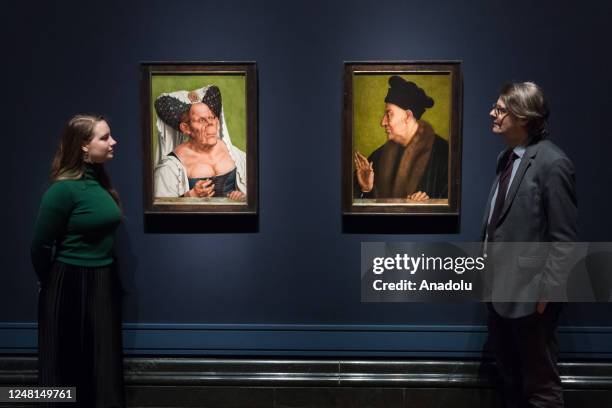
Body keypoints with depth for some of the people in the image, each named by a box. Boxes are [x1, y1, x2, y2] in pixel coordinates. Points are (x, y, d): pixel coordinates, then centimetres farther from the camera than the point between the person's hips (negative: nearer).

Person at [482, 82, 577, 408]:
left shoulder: (552, 163, -16)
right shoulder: (506, 158, 9)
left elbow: (563, 238, -16)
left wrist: (546, 290, -16)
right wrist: (486, 264, 12)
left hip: (529, 293, -8)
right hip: (500, 288, 8)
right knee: (509, 377, 22)